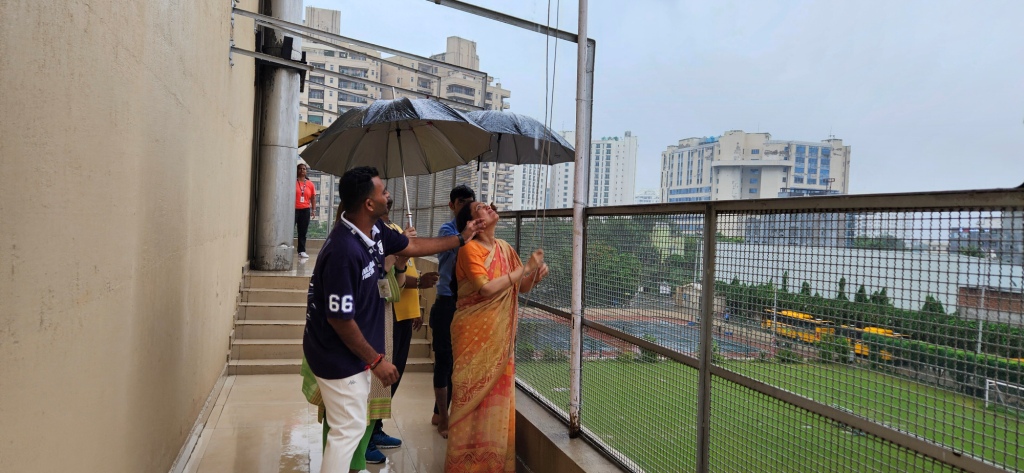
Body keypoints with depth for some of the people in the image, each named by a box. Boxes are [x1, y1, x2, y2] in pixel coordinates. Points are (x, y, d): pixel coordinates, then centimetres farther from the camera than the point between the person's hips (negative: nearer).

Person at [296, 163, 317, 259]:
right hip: (293, 209, -3)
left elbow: (313, 198, 11)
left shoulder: (310, 184, 8)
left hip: (305, 210, 3)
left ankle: (302, 251, 10)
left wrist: (313, 210, 4)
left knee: (303, 232, 6)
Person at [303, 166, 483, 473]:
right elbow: (340, 319, -26)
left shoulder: (375, 231, -2)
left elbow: (412, 246, 16)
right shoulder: (344, 252, -31)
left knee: (352, 425, 21)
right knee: (348, 429, 4)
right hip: (339, 356, -9)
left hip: (354, 351, 9)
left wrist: (461, 239, 19)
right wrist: (376, 360, -16)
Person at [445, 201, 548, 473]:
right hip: (475, 335, -6)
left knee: (498, 394, 11)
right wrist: (524, 268, -18)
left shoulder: (505, 249, 9)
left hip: (500, 336, 6)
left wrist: (536, 275, -7)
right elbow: (487, 288, -23)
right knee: (473, 395, 2)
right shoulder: (470, 249, -12)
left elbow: (521, 288, 14)